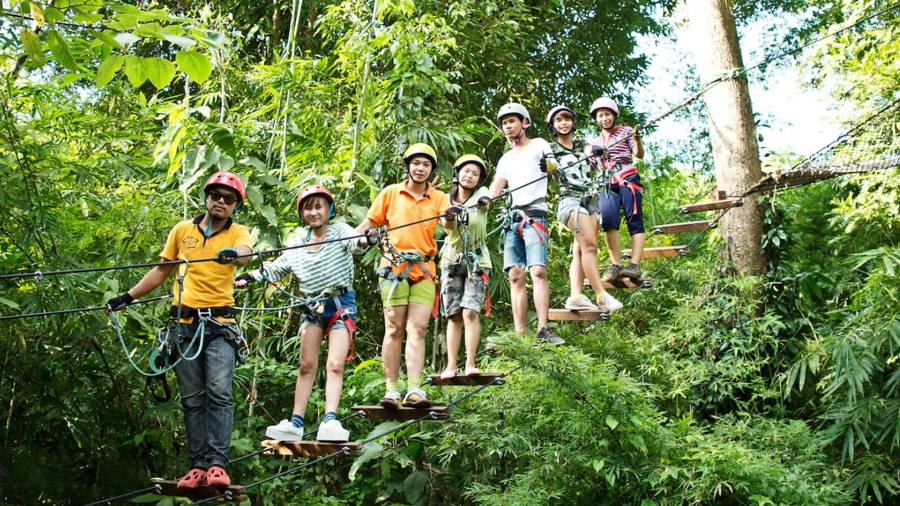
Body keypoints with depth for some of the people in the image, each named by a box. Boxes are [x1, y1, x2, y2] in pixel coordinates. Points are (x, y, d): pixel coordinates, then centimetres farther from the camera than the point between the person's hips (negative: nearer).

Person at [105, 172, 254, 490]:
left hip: (220, 324, -3)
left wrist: (234, 255, -45)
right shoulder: (182, 230, 11)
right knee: (192, 399, 3)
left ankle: (217, 464, -14)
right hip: (184, 324, 3)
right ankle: (198, 466, 5)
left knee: (219, 393, -14)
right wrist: (128, 297, 17)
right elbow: (161, 270, 20)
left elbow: (245, 254, -21)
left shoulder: (238, 233, 3)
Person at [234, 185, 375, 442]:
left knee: (335, 365, -13)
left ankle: (330, 421, -20)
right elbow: (276, 268, 16)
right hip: (311, 305, 4)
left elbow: (354, 241, -27)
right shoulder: (299, 241, 8)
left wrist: (366, 239, -50)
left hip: (341, 303, -4)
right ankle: (295, 423, 4)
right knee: (307, 365, 3)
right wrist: (249, 277, 8)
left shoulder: (340, 231, -5)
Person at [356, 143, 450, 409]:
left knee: (417, 329, -6)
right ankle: (391, 389, -3)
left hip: (424, 269, 1)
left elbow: (449, 221, -7)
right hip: (394, 267, -1)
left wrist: (452, 217, -30)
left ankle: (414, 389, -11)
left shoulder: (439, 198, 11)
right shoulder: (391, 193, 9)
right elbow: (370, 222, 11)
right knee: (394, 329, -4)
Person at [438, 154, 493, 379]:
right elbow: (446, 225, -17)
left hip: (476, 261, -2)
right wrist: (450, 214, -40)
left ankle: (470, 364, -13)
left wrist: (483, 203, -52)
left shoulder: (481, 194, -2)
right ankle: (451, 366, 1)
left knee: (470, 311, -15)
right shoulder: (448, 200, 4)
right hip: (452, 260, 2)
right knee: (454, 315, 1)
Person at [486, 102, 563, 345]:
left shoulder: (538, 145, 8)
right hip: (512, 218, 6)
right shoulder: (505, 159, 24)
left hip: (534, 214, -6)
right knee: (515, 276, -2)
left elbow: (553, 164, -10)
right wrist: (485, 199, -9)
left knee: (538, 271, -19)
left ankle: (543, 329, -25)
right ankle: (520, 333, -5)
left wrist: (548, 165, -35)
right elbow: (496, 186, 13)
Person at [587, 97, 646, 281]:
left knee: (634, 219, -14)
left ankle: (635, 265, -24)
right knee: (607, 218, -22)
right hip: (607, 183, 2)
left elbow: (639, 154, -1)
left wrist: (637, 140, -21)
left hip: (627, 178, -2)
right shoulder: (595, 142, 24)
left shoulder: (625, 131, 12)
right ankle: (616, 265, -27)